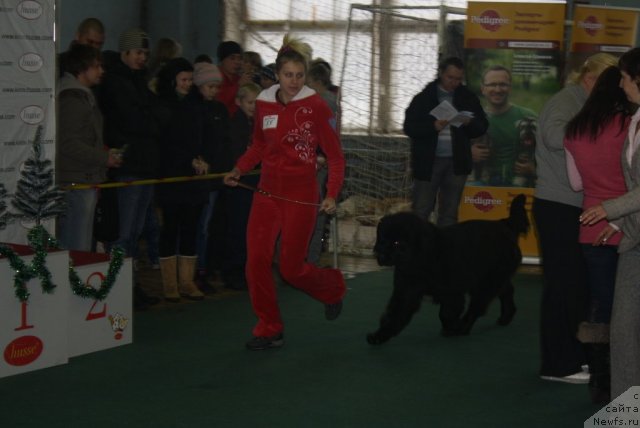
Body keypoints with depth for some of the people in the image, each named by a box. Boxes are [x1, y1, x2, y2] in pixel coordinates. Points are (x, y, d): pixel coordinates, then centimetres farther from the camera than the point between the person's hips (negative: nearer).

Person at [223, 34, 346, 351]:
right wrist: (239, 170, 5)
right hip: (267, 192, 4)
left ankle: (333, 288, 33)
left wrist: (331, 195, -16)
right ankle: (269, 330, 9)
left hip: (300, 196, -4)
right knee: (256, 261, -6)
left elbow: (335, 156, -6)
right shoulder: (263, 103, 4)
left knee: (291, 268, 1)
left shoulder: (315, 106, -9)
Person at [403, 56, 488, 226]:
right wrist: (433, 126, -21)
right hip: (428, 162, -3)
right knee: (420, 211, -1)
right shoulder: (424, 98, 0)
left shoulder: (468, 98, 7)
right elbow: (409, 127, -5)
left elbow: (482, 127, 8)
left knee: (449, 213, 9)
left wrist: (469, 123, -14)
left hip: (456, 163, 3)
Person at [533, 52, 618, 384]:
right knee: (565, 285, -5)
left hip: (569, 207, 9)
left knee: (572, 284, 14)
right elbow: (555, 136, -33)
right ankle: (558, 365, 3)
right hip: (558, 207, -9)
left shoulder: (582, 106, 17)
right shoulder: (565, 101, -12)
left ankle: (572, 355, 23)